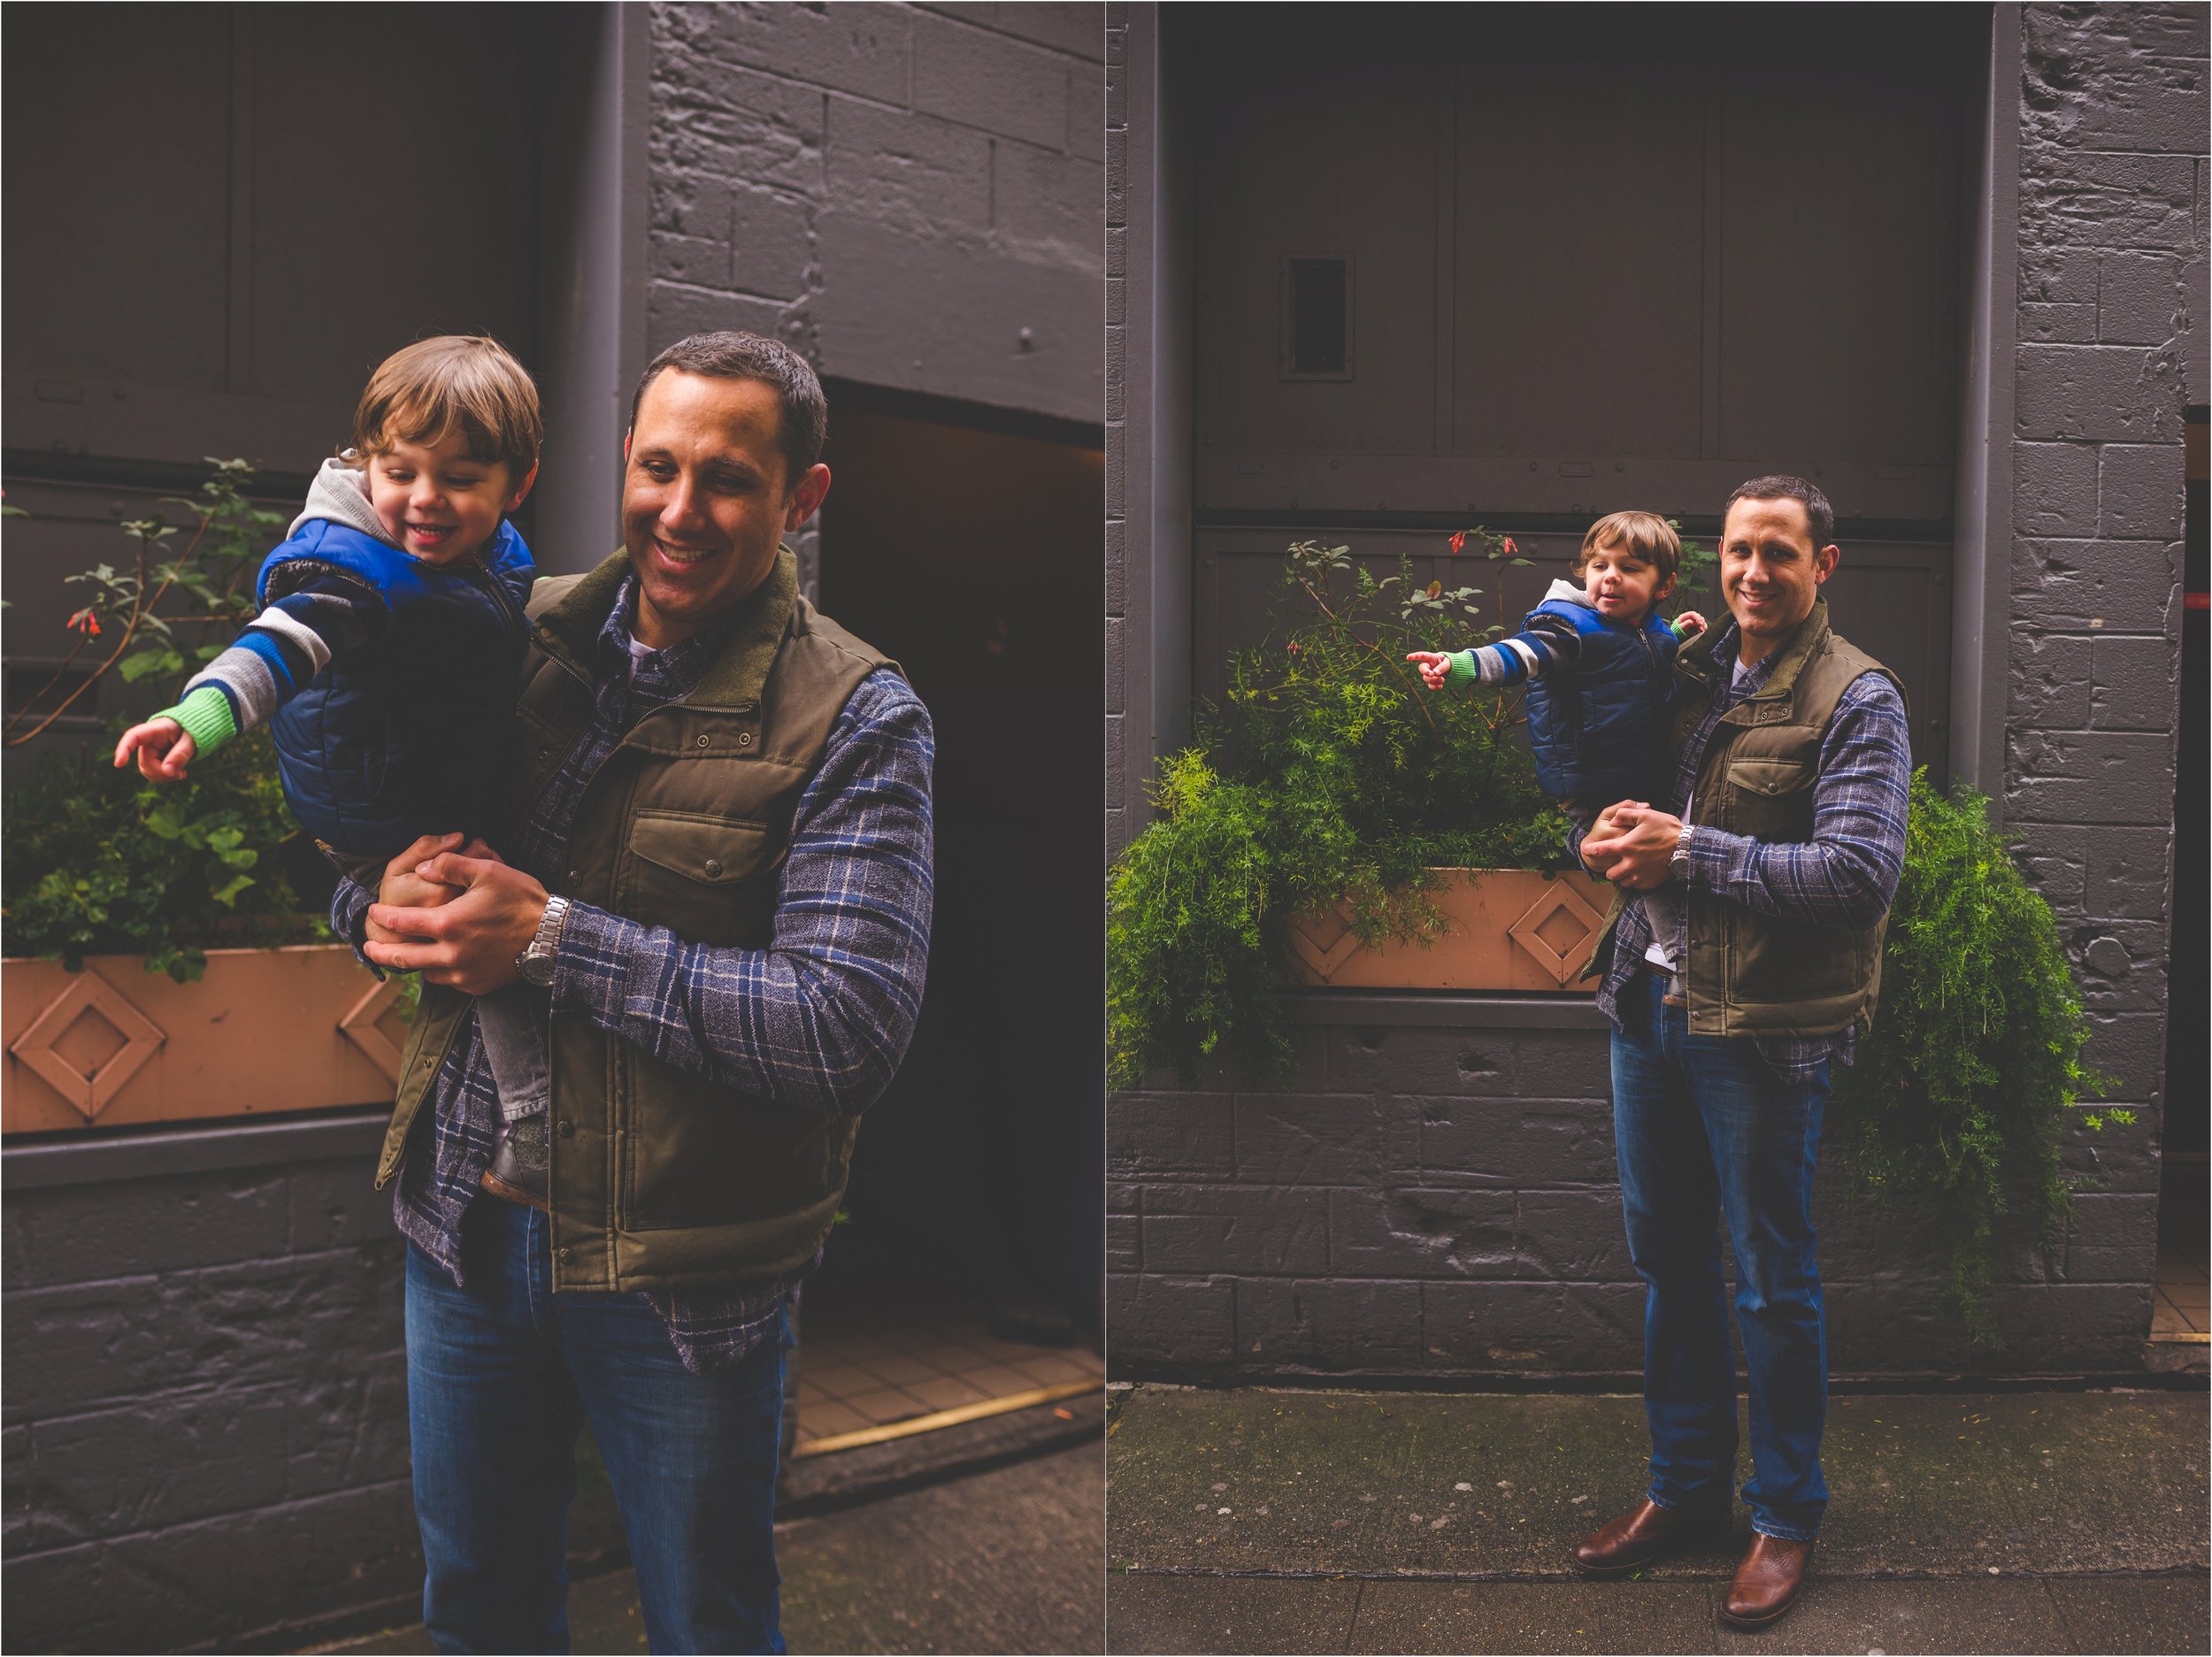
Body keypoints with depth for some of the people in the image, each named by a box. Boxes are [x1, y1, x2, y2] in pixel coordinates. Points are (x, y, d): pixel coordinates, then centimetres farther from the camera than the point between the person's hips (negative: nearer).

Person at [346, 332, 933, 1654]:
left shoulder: (856, 718, -14)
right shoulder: (523, 638, 1)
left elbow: (853, 1028, -23)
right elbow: (360, 842, 11)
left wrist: (555, 938, -24)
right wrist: (386, 903, -14)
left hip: (682, 1274, -4)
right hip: (463, 1218, 5)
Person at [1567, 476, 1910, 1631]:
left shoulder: (1858, 700, -9)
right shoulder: (1689, 672, 9)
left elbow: (1861, 875, -18)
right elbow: (1613, 778, 21)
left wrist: (1690, 852, -20)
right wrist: (1609, 838, -3)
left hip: (1761, 1027, -6)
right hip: (1648, 1003, 6)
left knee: (1772, 1283, 7)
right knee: (1667, 1261, 16)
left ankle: (1787, 1514, 25)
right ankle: (1686, 1486, 33)